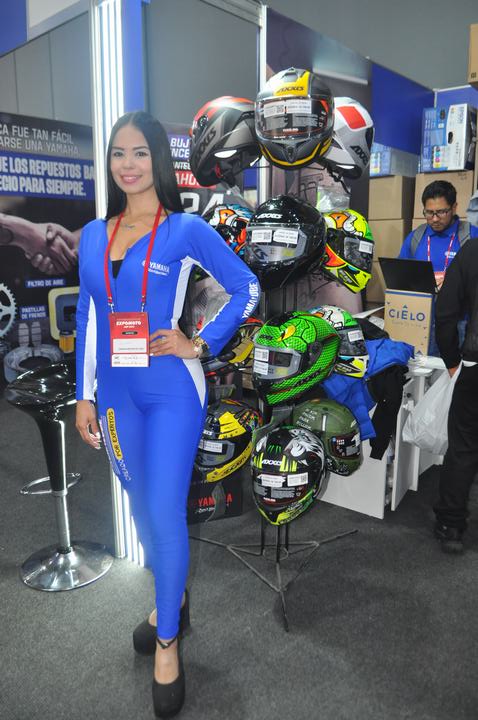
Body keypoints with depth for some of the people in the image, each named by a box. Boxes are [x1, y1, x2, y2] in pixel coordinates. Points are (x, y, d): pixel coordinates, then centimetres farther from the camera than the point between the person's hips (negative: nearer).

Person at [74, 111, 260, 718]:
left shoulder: (186, 230, -5)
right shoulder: (93, 235, 8)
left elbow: (246, 289, -2)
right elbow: (87, 319, 9)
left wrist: (199, 344, -10)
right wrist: (84, 396, 7)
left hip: (171, 392, -5)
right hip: (116, 394, 5)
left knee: (165, 514, 0)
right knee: (141, 508, 18)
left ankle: (167, 641, 24)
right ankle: (170, 599, 44)